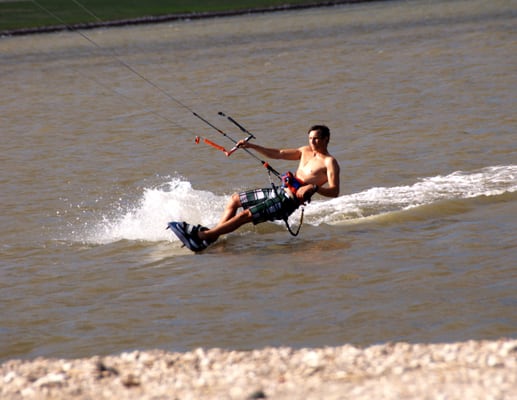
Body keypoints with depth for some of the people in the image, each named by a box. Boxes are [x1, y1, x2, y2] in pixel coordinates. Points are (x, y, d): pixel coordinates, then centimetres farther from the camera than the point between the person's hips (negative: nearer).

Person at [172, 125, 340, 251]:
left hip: (289, 201, -10)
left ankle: (202, 235, -20)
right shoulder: (306, 151, 17)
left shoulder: (329, 162, -9)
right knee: (235, 199, 14)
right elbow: (278, 154, 22)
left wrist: (313, 187, -35)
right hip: (279, 191, 10)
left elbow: (334, 191, -19)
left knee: (244, 215, -18)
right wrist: (250, 146, 15)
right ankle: (212, 235, 5)